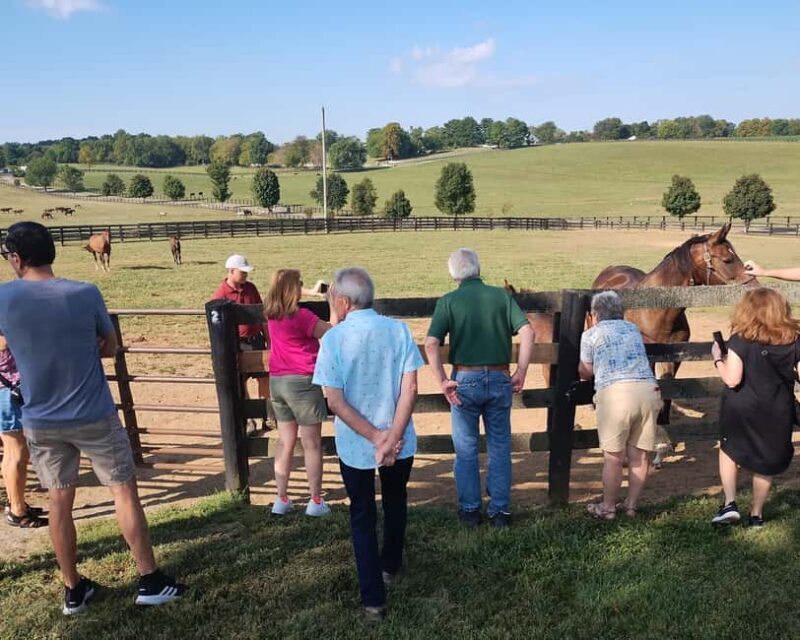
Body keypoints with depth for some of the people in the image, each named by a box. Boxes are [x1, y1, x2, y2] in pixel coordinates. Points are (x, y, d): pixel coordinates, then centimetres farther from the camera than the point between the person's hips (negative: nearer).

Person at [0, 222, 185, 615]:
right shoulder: (85, 294, -13)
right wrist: (76, 349, 6)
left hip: (40, 422, 2)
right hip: (94, 417, -2)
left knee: (59, 502, 14)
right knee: (125, 492, 8)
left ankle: (73, 590, 27)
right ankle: (150, 581, 15)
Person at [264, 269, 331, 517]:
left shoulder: (272, 315, 4)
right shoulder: (301, 316, -19)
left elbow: (290, 299, 25)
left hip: (277, 382, 7)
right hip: (302, 382, -7)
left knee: (286, 444, 15)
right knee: (312, 445, 6)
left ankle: (282, 500, 21)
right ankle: (315, 501, 13)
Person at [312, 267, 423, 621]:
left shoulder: (334, 338, -14)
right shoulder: (398, 330, -9)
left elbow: (335, 401, -17)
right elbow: (410, 388, -15)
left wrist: (376, 438, -15)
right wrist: (392, 437, -16)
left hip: (355, 445, -2)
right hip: (401, 441, 3)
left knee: (362, 516, 16)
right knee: (395, 503, 27)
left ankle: (373, 598, 21)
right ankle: (390, 567, 47)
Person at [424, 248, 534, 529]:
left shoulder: (448, 301, -3)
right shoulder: (501, 295, 2)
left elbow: (431, 343, -15)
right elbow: (527, 331, -8)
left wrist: (442, 380, -10)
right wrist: (520, 373, -4)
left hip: (465, 380, -1)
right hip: (499, 379, 2)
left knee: (466, 449, 12)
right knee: (500, 447, 13)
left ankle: (469, 510, 20)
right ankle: (500, 511, 20)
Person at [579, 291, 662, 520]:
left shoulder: (591, 334, 10)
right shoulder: (633, 329, 22)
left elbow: (586, 373, 15)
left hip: (615, 392, -5)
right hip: (649, 389, 5)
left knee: (613, 456, 4)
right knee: (639, 454, 12)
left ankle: (608, 507, 16)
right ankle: (631, 505, 24)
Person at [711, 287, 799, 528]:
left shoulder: (740, 341, -16)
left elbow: (731, 379, -20)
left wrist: (718, 359, -5)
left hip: (742, 411, -2)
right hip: (778, 413, 3)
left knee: (728, 449, 22)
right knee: (766, 461, 18)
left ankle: (730, 503, 12)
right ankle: (756, 514, 28)